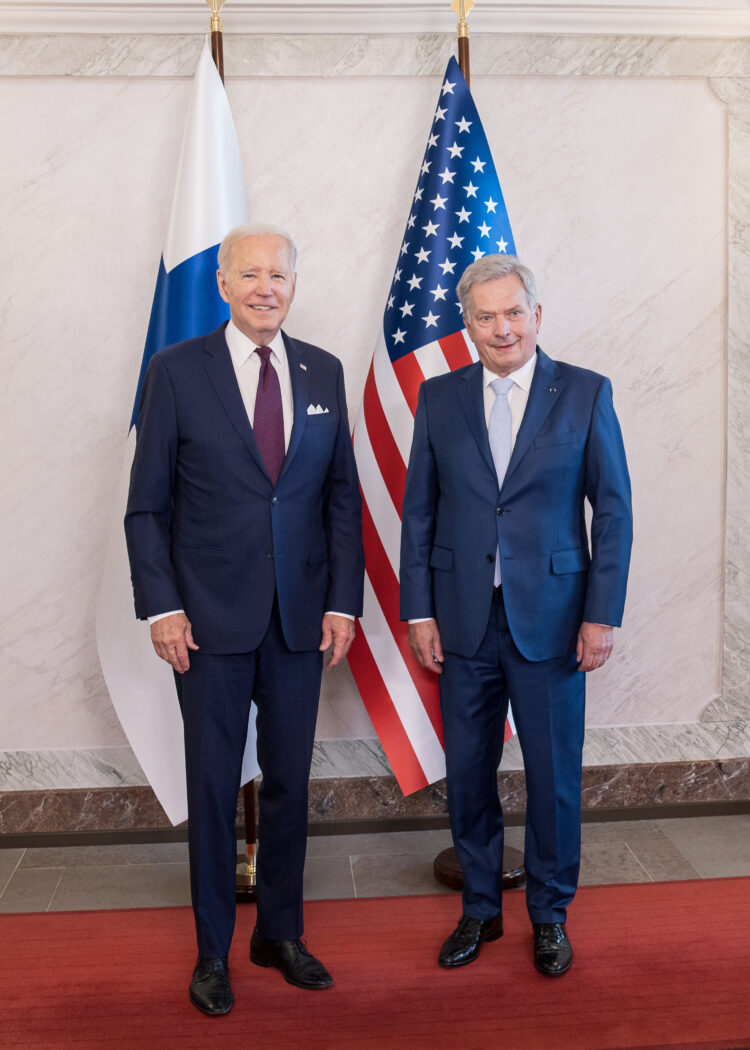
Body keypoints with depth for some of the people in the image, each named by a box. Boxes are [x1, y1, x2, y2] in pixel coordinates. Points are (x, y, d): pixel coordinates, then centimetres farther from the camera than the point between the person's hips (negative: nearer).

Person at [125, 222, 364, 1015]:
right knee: (213, 786, 9)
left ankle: (280, 934, 33)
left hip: (300, 618, 3)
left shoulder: (323, 373, 6)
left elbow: (343, 496, 8)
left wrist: (343, 600, 1)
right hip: (210, 619, -2)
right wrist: (161, 606, -8)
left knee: (289, 781, 13)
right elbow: (146, 505, -1)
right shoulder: (176, 370, -2)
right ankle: (213, 950, 29)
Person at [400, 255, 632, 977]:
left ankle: (549, 916, 32)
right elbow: (419, 511, 5)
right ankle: (480, 910, 33)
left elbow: (613, 510, -1)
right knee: (467, 775, 12)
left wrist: (602, 614, -7)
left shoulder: (585, 394, -1)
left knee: (554, 775, 9)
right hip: (463, 621, 2)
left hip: (551, 620, -1)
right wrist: (418, 612, 0)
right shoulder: (439, 398, 4)